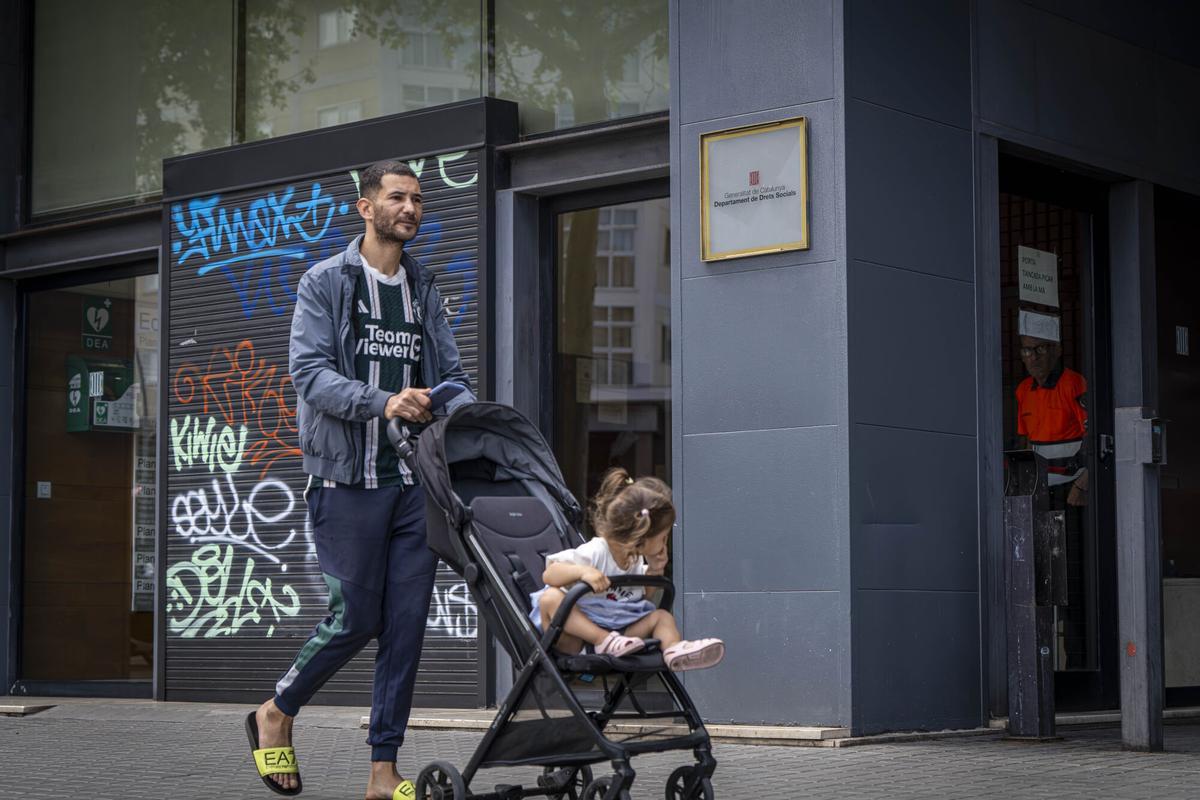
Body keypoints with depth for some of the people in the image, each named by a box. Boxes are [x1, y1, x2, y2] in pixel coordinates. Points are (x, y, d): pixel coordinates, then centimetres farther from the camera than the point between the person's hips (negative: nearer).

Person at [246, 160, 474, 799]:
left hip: (416, 482, 5)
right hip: (349, 481, -5)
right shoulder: (325, 283, 0)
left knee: (406, 624, 2)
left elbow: (451, 375, 14)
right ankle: (276, 714, 24)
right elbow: (310, 372, -12)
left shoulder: (425, 291, 16)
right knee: (355, 617, -3)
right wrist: (382, 402, -26)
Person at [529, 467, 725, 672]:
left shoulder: (636, 559, 6)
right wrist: (582, 571, -41)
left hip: (616, 628, 7)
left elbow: (643, 597, 20)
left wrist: (654, 572, 2)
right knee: (551, 598, -34)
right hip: (577, 628, -7)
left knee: (662, 615, -1)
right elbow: (549, 575, -24)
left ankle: (675, 648, -34)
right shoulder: (595, 553, -19)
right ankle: (605, 640, -41)